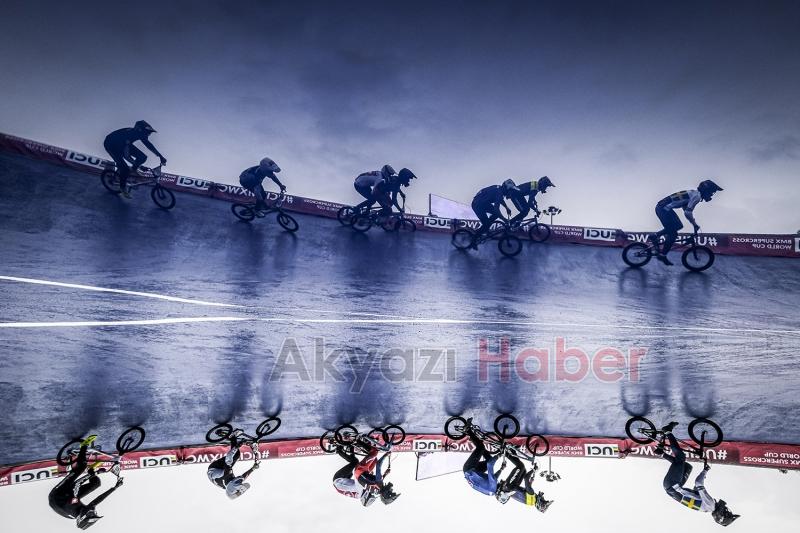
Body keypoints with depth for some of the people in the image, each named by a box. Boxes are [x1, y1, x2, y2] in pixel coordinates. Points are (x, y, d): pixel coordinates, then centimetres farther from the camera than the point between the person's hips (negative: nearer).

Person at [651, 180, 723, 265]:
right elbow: (688, 212, -17)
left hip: (661, 207, 9)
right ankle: (662, 255, 7)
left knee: (678, 225, 21)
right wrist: (695, 224, -5)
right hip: (664, 209, -9)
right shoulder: (697, 196, -10)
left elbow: (687, 210, 28)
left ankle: (655, 236, 18)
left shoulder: (694, 193, 19)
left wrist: (694, 223, 24)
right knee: (673, 234, -1)